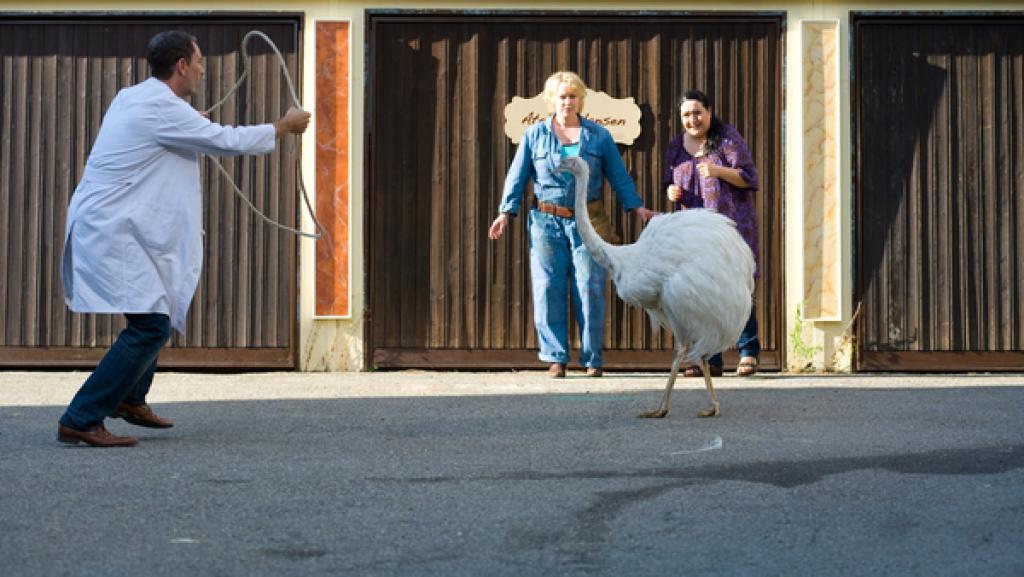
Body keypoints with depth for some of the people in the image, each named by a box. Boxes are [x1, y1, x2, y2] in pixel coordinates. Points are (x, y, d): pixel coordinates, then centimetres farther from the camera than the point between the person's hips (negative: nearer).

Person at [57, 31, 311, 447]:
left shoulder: (133, 98, 12)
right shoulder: (161, 107, -16)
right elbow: (227, 142, -12)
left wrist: (196, 125, 39)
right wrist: (284, 127, 1)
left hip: (104, 225, 11)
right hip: (109, 231, -10)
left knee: (158, 311, 26)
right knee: (151, 325, -14)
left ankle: (129, 398, 37)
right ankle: (80, 421, -15)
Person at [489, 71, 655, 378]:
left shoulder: (599, 135, 8)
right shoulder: (535, 135, 8)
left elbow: (619, 176, 10)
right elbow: (517, 176, 8)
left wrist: (637, 207, 3)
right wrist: (506, 212, 1)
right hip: (547, 222, 0)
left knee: (590, 290, -3)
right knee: (548, 290, -3)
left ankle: (593, 359, 5)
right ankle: (556, 358, 5)